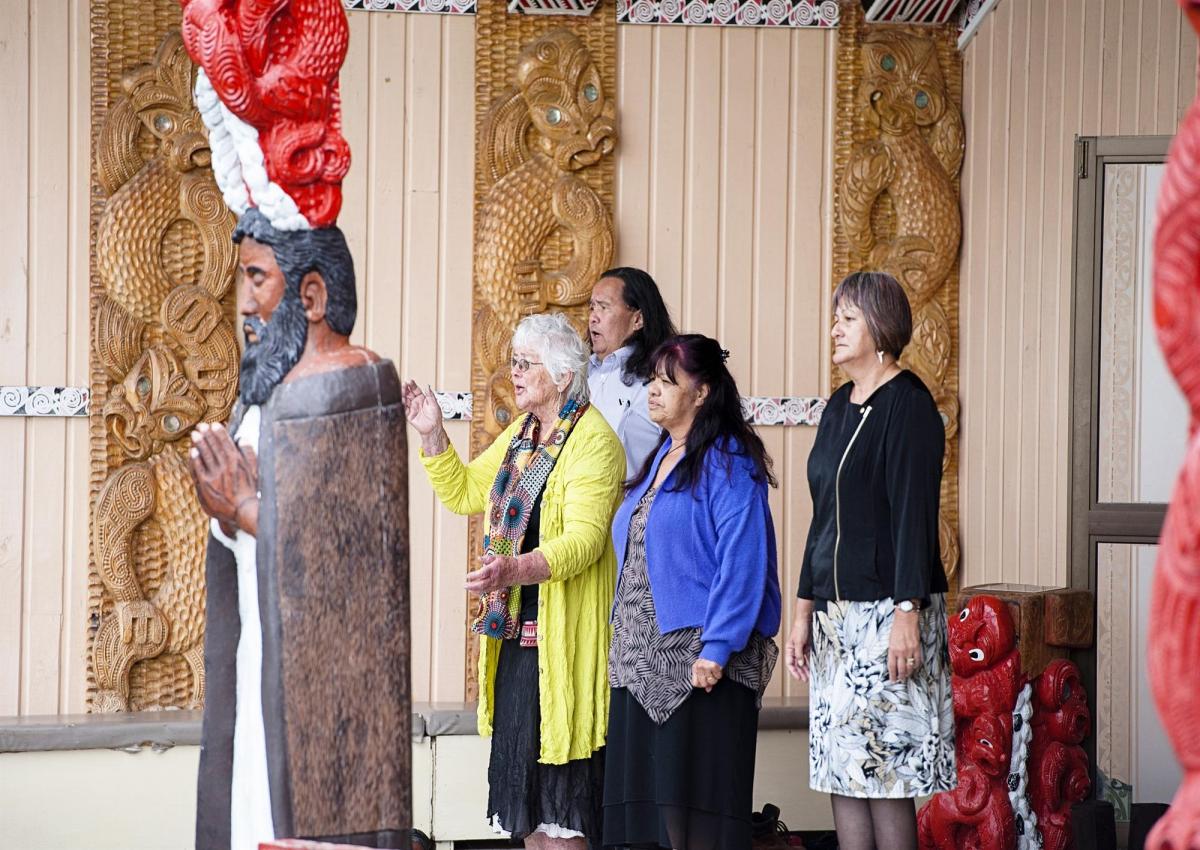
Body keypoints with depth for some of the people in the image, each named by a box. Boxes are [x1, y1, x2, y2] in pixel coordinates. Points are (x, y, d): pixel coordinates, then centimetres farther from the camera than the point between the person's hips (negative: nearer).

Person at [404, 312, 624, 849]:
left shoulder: (593, 440, -13)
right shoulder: (521, 436, 15)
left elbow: (583, 539, -24)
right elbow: (463, 493, 24)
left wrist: (515, 568, -38)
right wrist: (432, 434, 10)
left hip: (563, 638, -9)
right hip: (515, 632, 9)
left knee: (561, 804, -6)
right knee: (521, 770, 12)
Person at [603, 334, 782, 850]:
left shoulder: (726, 462, -9)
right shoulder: (659, 462, 18)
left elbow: (743, 562, -17)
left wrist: (716, 650, -22)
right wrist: (621, 643, 18)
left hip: (699, 660, -9)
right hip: (643, 662, 9)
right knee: (646, 802, 6)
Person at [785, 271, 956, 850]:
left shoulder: (907, 405, -9)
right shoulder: (839, 407, 16)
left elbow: (914, 514, -15)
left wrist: (908, 614, -20)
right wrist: (804, 611, 16)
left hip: (887, 610, -8)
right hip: (836, 616, 8)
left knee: (885, 769, -7)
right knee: (840, 771, 6)